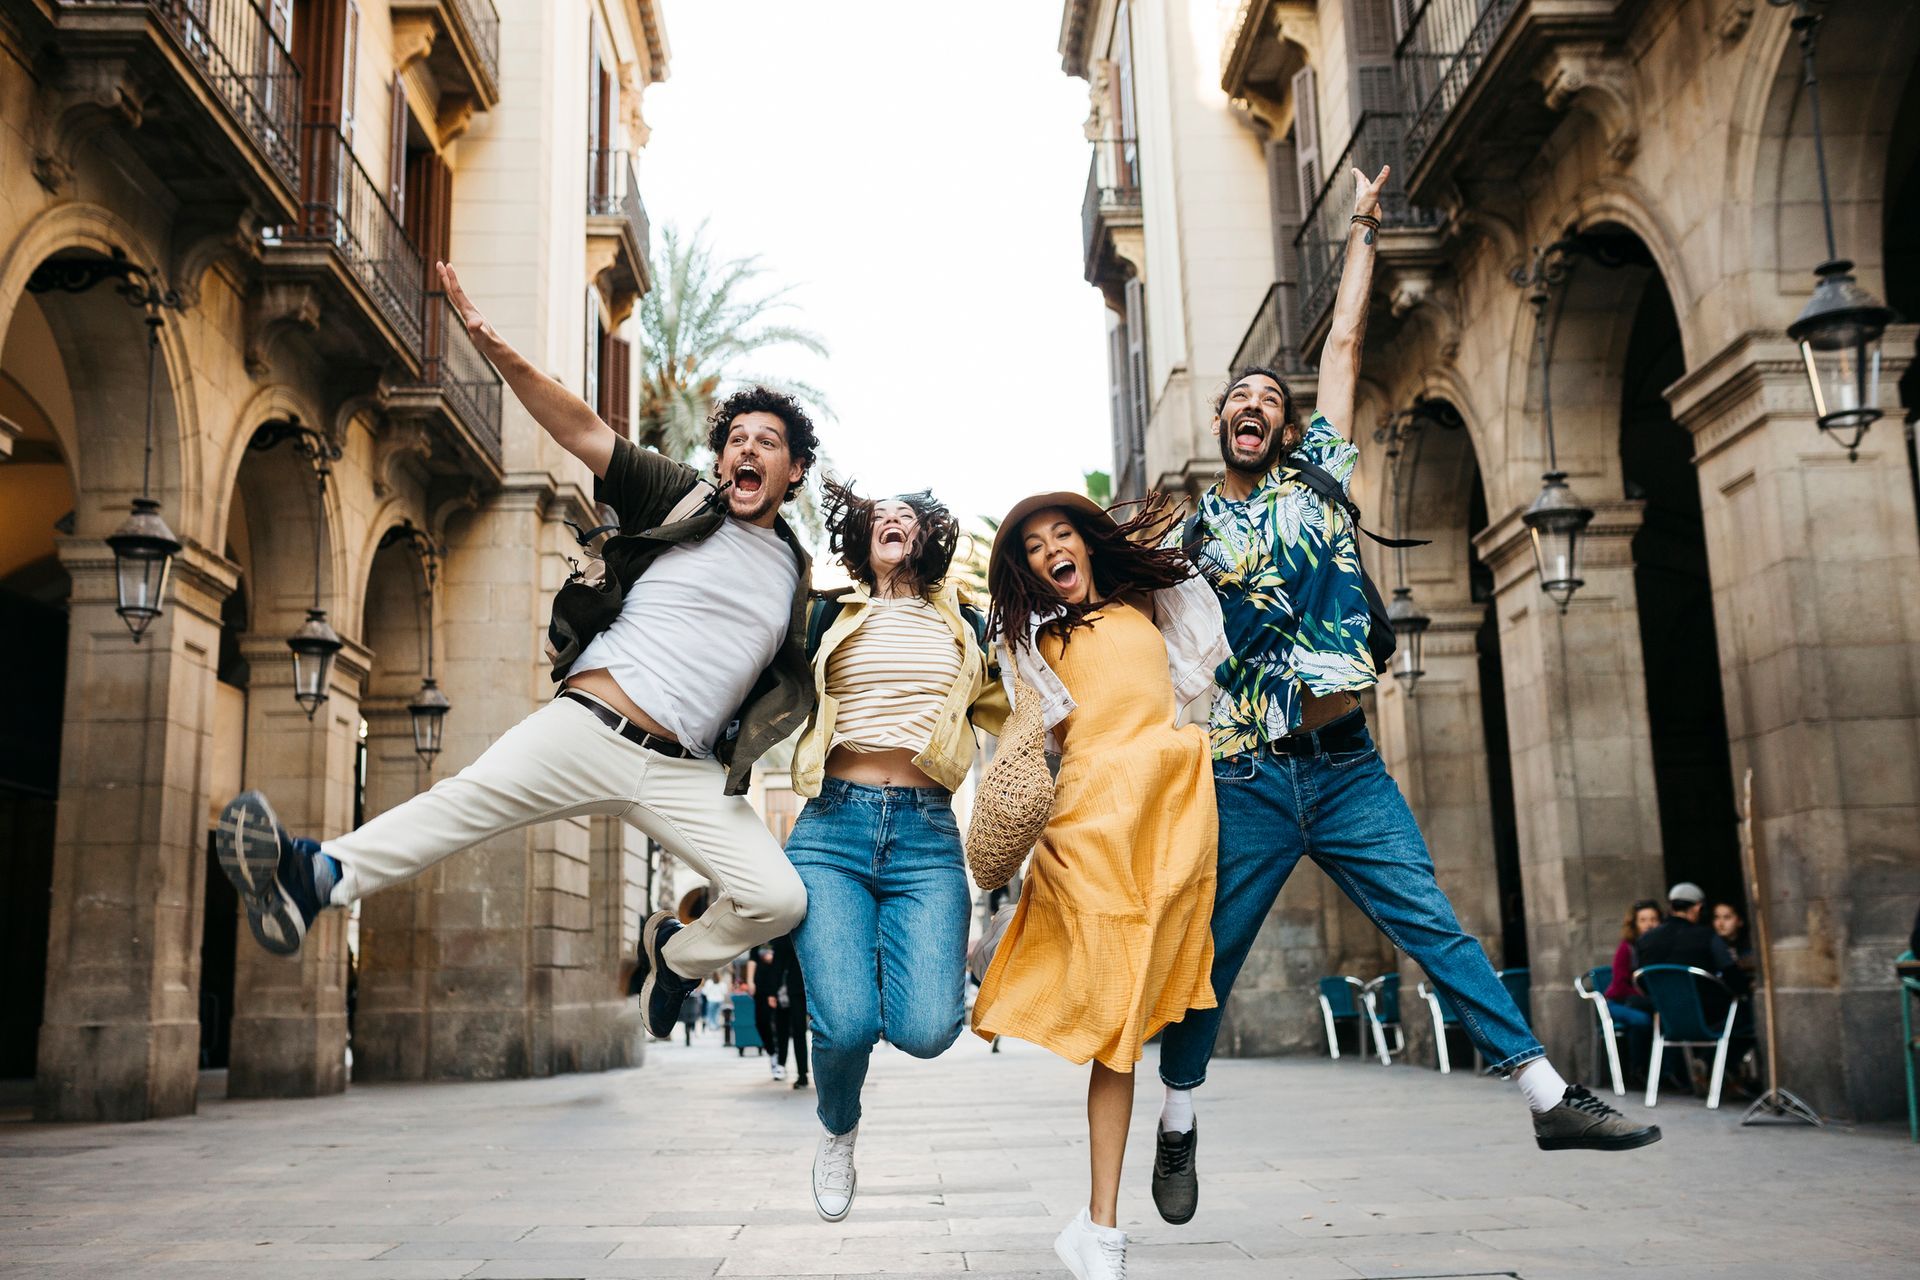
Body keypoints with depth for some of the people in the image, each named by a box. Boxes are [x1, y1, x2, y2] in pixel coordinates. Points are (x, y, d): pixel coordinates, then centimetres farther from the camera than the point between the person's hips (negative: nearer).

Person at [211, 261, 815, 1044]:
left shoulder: (793, 575, 16)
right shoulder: (679, 499, 7)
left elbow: (792, 684, 32)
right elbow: (580, 430, -3)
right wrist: (495, 346, -14)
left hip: (684, 772, 2)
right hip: (588, 725, -2)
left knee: (779, 898, -12)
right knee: (469, 799, -24)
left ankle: (676, 954, 16)